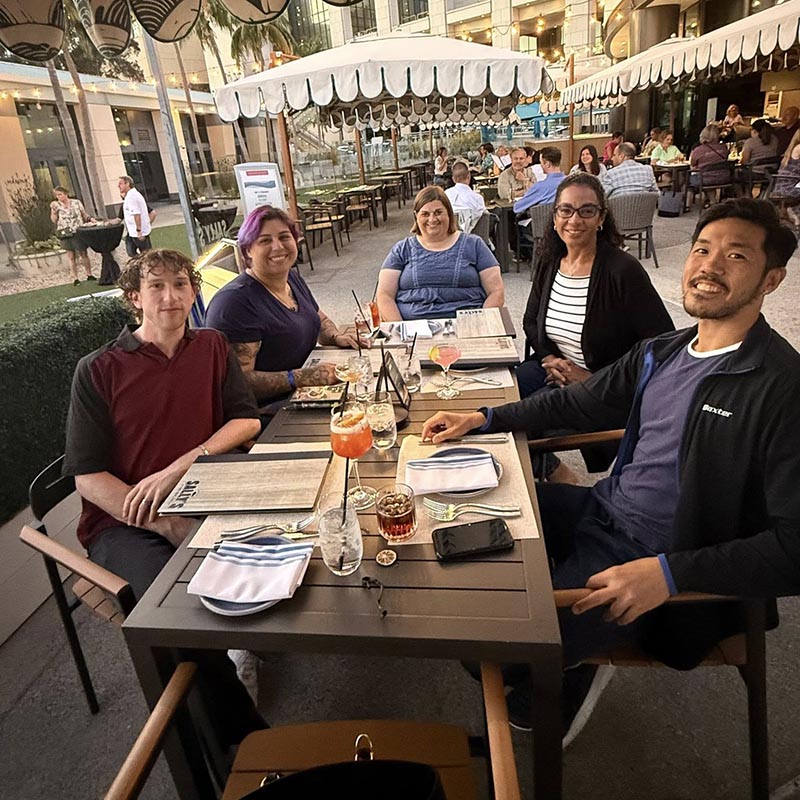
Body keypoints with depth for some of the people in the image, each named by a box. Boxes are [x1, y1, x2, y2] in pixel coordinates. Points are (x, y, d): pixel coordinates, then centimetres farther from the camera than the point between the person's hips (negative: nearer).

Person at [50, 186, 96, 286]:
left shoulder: (76, 202, 3)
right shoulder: (56, 205, 3)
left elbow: (84, 215, 10)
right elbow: (54, 220, -3)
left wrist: (90, 219, -9)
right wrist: (53, 210, -16)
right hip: (65, 234, 0)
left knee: (84, 254, 5)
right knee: (71, 256, 2)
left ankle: (89, 275, 16)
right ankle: (75, 278, 5)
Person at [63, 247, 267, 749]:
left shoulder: (213, 347, 9)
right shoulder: (98, 370, -1)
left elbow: (247, 421, -1)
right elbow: (88, 478, -6)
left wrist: (178, 468, -16)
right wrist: (169, 525, -18)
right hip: (123, 521, -2)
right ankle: (246, 736, -7)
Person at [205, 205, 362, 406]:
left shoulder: (293, 278, 10)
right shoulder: (234, 301, -18)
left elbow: (320, 320, 26)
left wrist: (337, 337, 4)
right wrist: (300, 378, -30)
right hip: (266, 412, -9)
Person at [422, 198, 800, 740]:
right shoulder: (660, 352, 5)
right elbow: (578, 405, 14)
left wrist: (669, 574, -28)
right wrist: (483, 419, 7)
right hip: (603, 508, 8)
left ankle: (561, 691, 21)